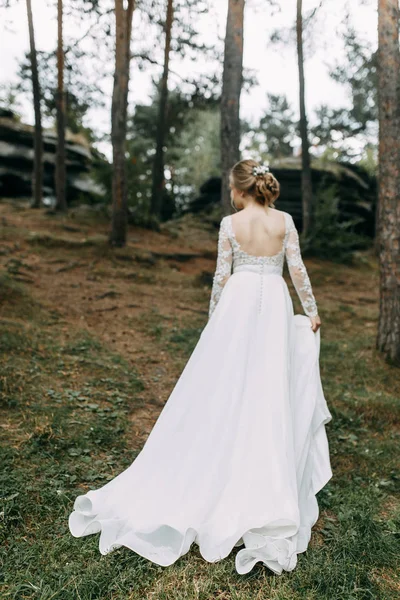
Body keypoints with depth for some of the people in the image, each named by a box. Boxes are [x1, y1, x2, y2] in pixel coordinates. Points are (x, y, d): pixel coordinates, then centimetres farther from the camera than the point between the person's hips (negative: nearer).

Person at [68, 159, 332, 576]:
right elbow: (297, 269, -1)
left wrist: (213, 315, 9)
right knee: (270, 391, 6)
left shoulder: (230, 223, -4)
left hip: (239, 300, -1)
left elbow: (222, 274, -3)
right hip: (275, 304, 1)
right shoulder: (284, 221, 0)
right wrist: (311, 310, 9)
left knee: (223, 390, 7)